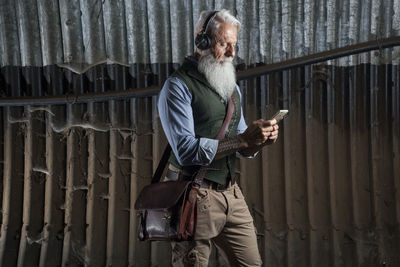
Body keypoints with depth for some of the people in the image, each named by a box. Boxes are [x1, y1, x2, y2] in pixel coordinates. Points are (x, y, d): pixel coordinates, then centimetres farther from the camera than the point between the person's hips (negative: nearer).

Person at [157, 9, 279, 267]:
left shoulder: (232, 88, 17)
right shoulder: (178, 87, -9)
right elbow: (186, 150, -20)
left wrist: (261, 139, -5)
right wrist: (242, 139, -21)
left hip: (231, 192, 7)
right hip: (196, 195, -7)